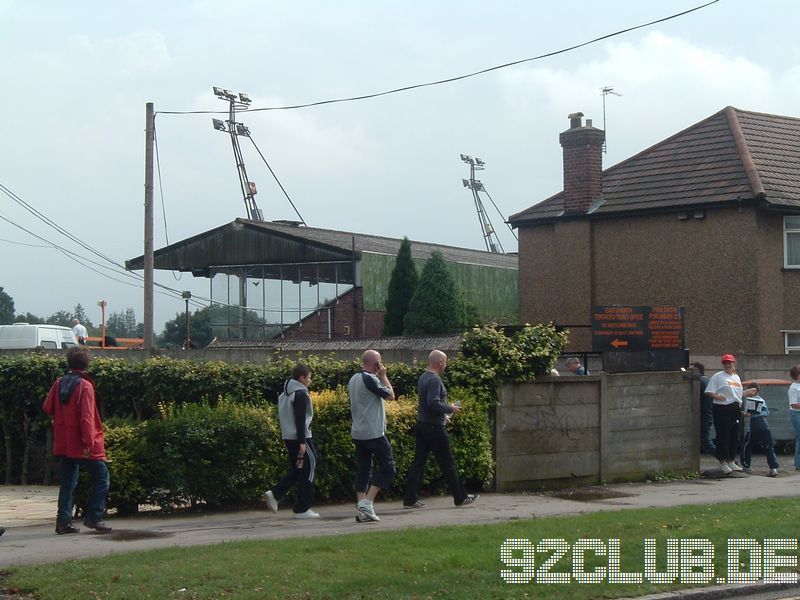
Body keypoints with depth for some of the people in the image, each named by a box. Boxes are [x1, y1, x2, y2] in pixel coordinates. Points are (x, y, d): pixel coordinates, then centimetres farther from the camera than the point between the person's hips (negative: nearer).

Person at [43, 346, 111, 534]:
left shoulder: (59, 383, 3)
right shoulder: (85, 386, -14)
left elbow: (48, 408, 10)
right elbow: (86, 416, -20)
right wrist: (88, 442, -20)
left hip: (63, 443, 7)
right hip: (82, 445, -6)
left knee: (68, 482, 13)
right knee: (102, 478, 4)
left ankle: (63, 521, 9)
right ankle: (93, 517, 0)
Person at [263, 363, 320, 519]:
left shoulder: (284, 394, 16)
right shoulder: (301, 394, -13)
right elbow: (300, 420, -19)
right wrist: (302, 442, -21)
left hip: (288, 437, 9)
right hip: (300, 438, -9)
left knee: (295, 470, 19)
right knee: (307, 471, 0)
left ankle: (274, 494, 4)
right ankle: (302, 509, 2)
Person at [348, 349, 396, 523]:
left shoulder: (353, 379, 13)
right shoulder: (370, 379, -14)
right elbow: (390, 395, -8)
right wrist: (383, 376, 1)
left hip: (357, 433, 9)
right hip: (373, 433, -9)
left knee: (363, 470, 9)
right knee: (388, 468, -3)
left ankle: (361, 508, 3)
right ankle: (367, 502, -12)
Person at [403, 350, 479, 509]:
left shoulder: (422, 378, 13)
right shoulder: (434, 380, -17)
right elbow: (434, 403, -27)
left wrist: (443, 414, 22)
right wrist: (450, 409, -13)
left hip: (421, 425, 9)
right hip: (434, 428, -9)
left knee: (418, 462, 6)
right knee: (447, 463, 1)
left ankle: (410, 499, 3)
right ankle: (460, 497, 10)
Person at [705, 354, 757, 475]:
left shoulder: (736, 377, 19)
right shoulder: (717, 376, -3)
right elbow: (709, 391, -9)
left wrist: (747, 393, 13)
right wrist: (717, 396, -26)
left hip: (735, 409, 7)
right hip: (722, 409, -7)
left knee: (734, 436, 10)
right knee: (723, 436, -6)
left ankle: (731, 461, 20)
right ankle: (722, 462, 1)